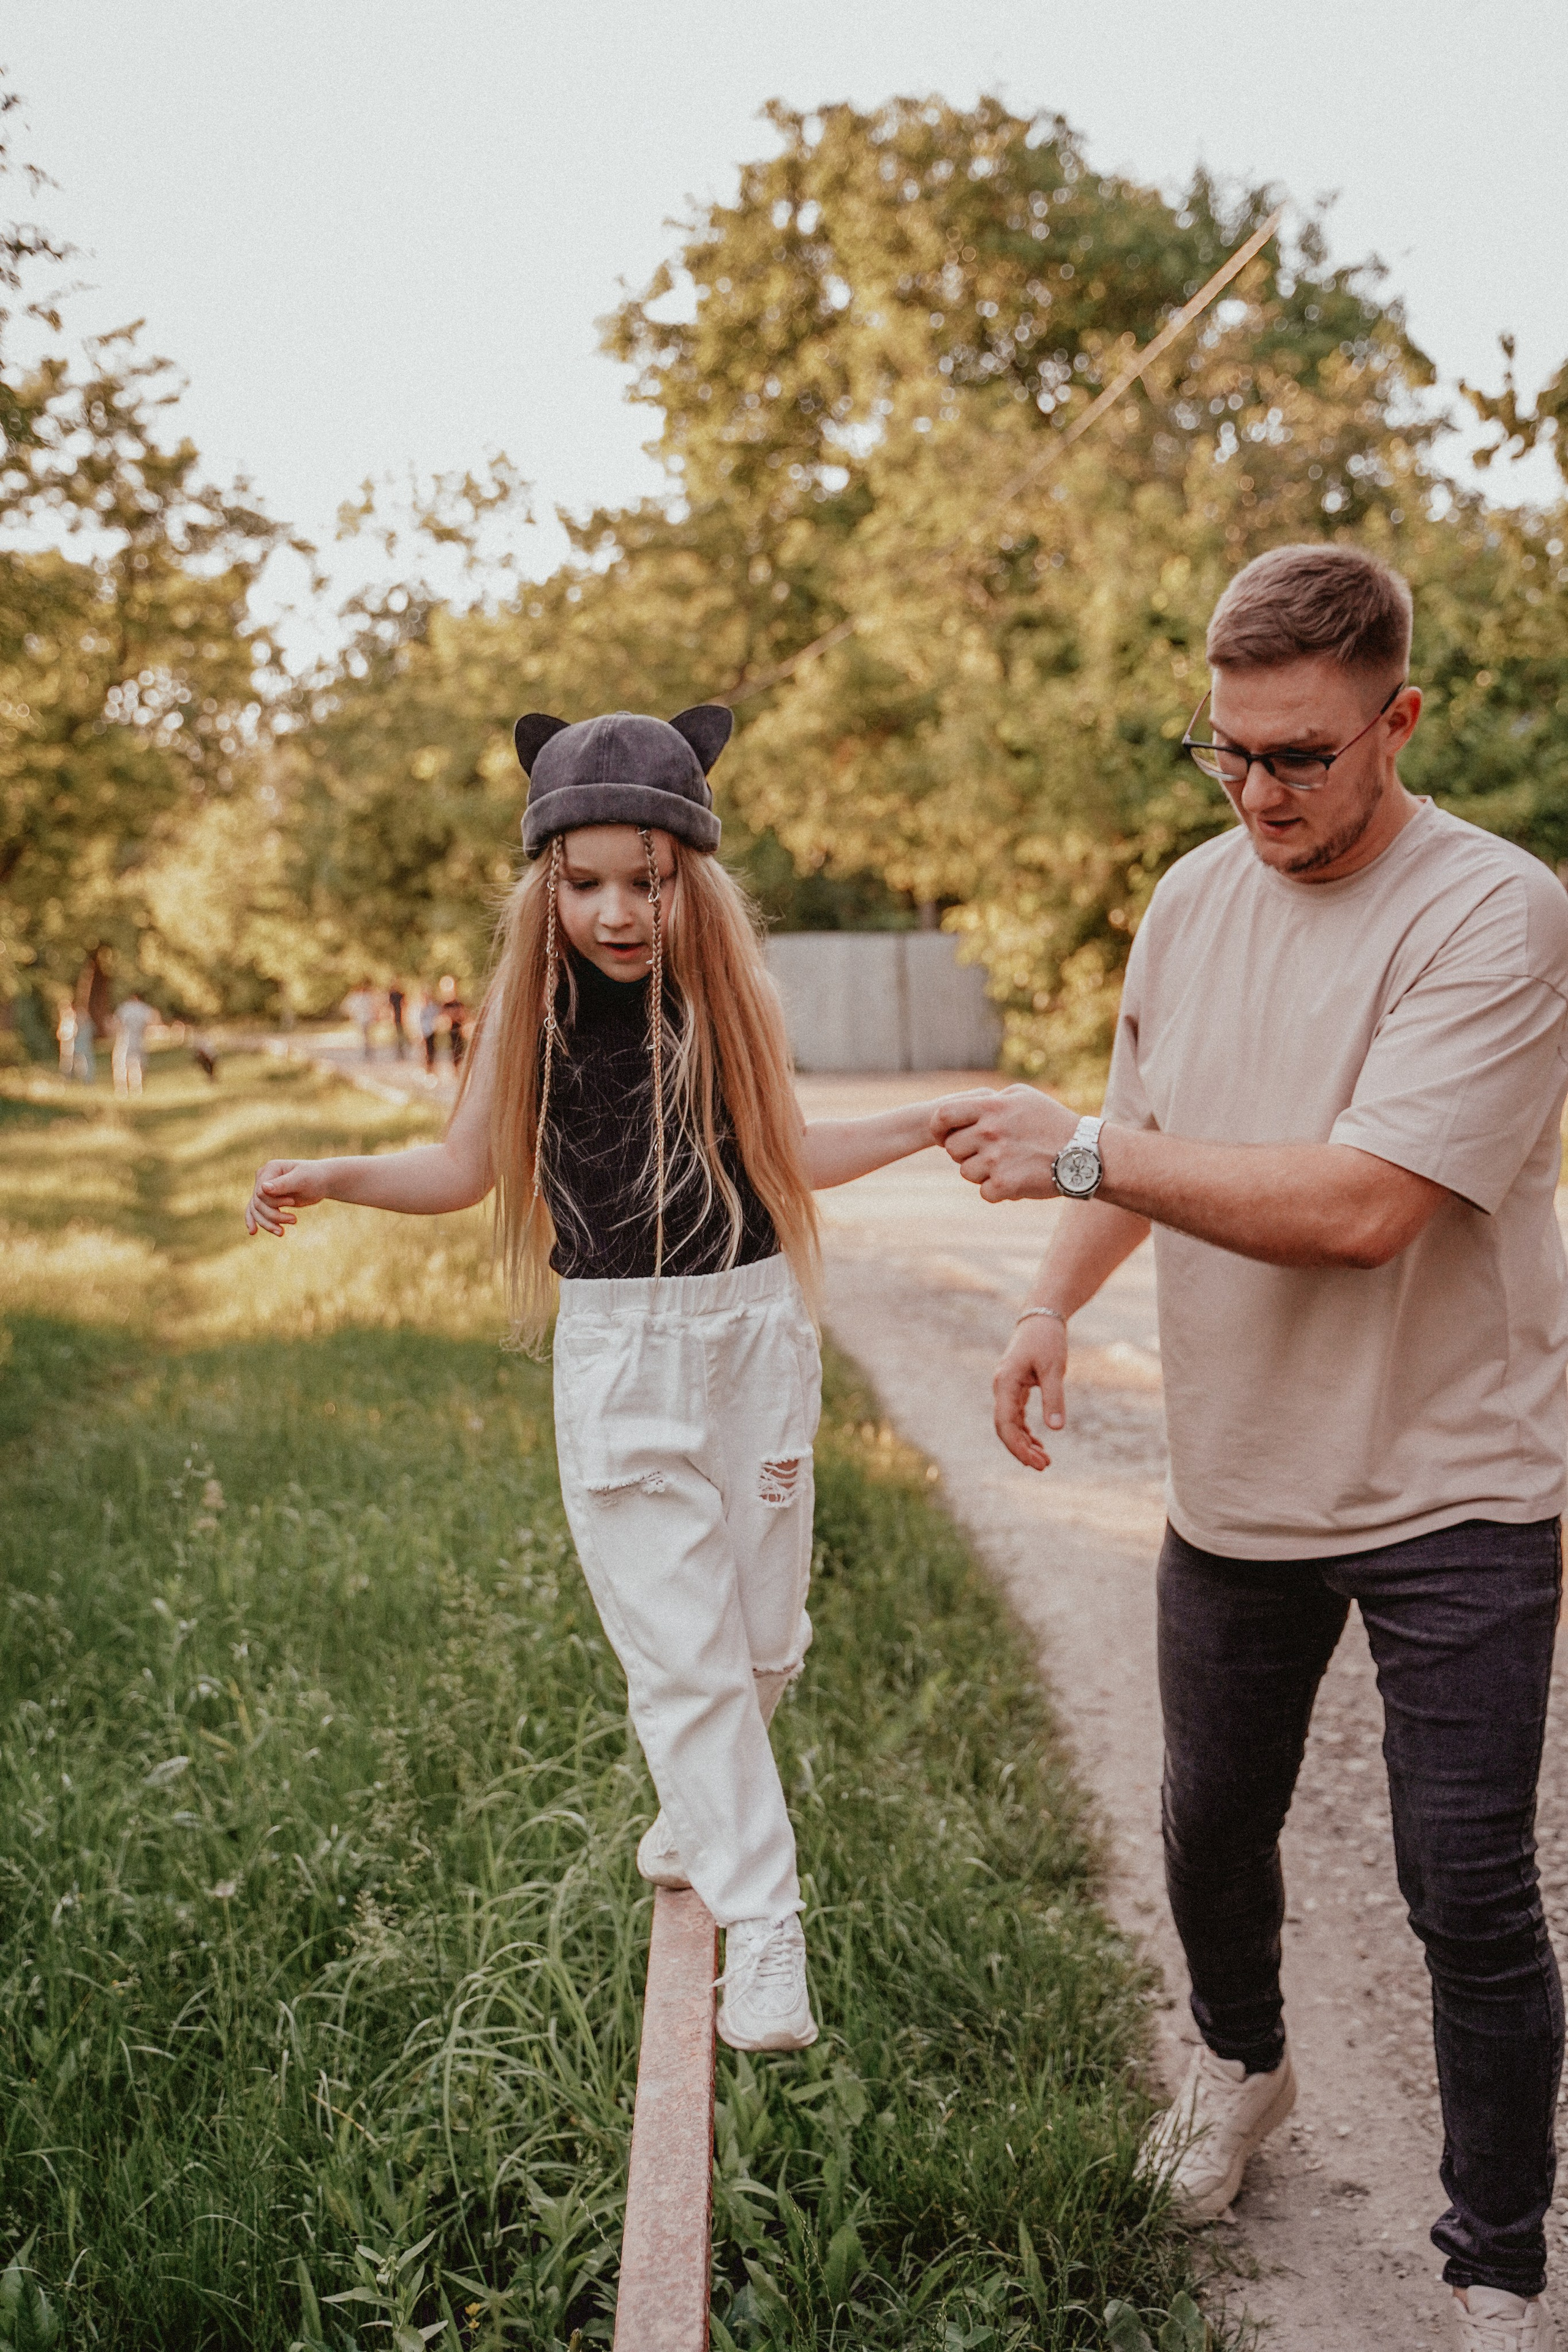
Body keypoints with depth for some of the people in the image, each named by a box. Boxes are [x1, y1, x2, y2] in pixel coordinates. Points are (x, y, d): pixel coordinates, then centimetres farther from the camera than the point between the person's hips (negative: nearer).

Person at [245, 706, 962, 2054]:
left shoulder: (728, 987, -1)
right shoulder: (532, 997, -4)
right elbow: (469, 1167, 3)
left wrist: (933, 1120, 6)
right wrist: (335, 1175, -13)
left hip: (754, 1331, 2)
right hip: (616, 1350, -1)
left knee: (765, 1633, 11)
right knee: (683, 1652, -2)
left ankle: (699, 1814, 40)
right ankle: (762, 1919, 10)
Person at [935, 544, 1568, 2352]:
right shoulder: (1194, 897, 2)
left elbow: (1362, 1204, -29)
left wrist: (1081, 1153, -25)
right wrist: (1055, 1297, 0)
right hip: (1238, 1480, 6)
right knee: (1211, 1834, 19)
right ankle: (1240, 2065, 49)